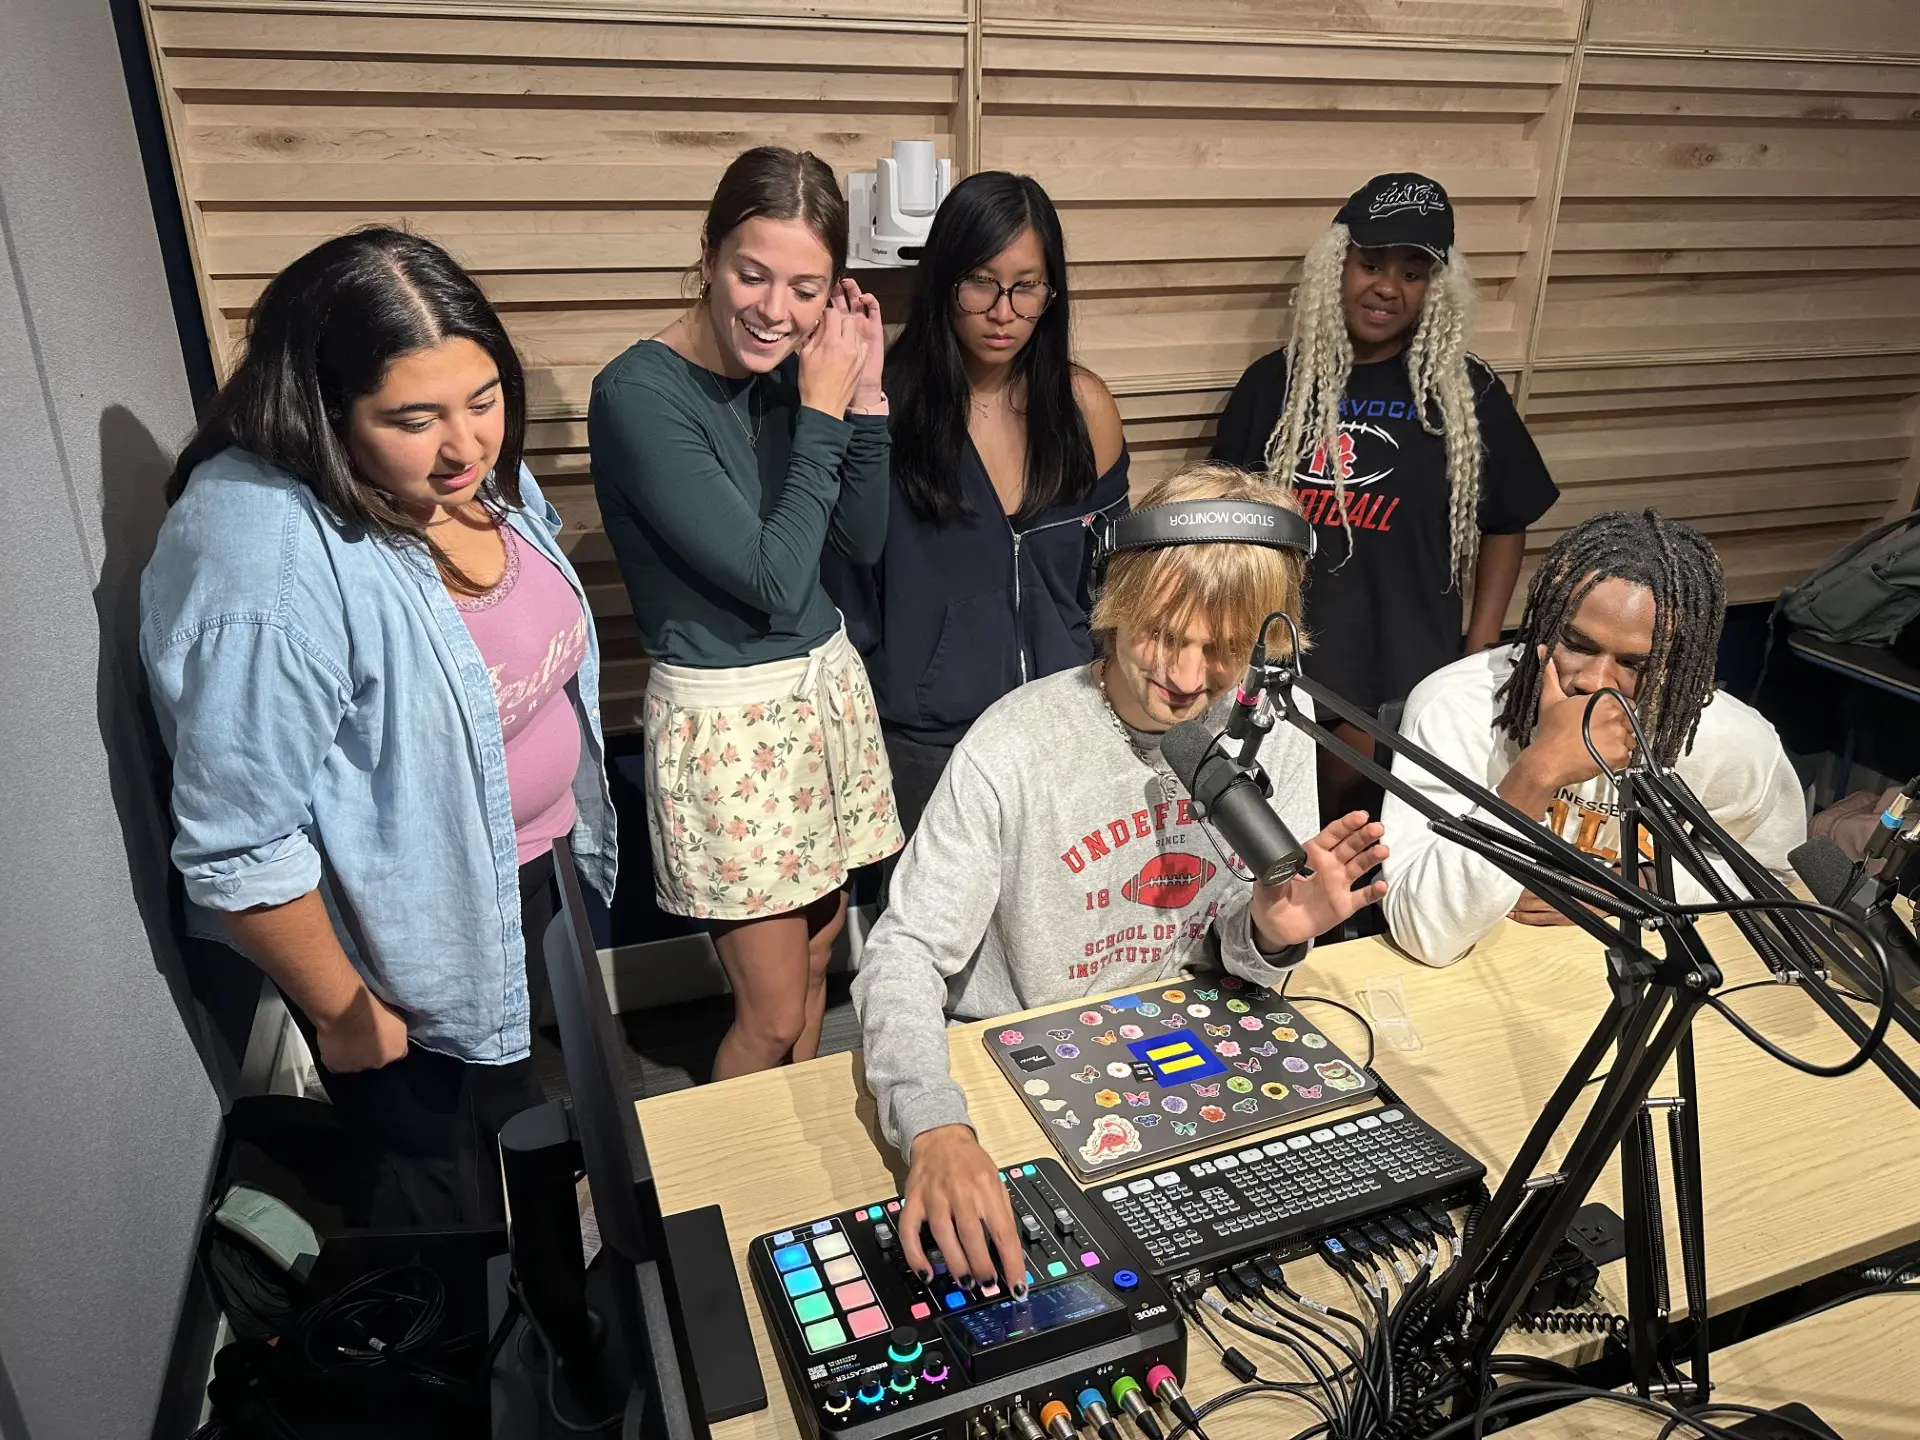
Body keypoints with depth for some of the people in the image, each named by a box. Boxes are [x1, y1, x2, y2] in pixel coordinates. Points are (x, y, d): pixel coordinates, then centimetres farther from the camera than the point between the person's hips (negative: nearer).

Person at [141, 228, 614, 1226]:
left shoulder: (477, 470, -9)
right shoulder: (263, 572, -35)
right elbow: (240, 852, -28)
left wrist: (568, 824, 16)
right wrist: (345, 1015, -16)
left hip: (524, 872, 8)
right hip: (406, 955, -7)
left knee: (514, 1108, 31)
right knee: (445, 1192, 18)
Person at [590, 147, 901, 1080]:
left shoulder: (790, 367, 2)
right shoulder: (640, 394, -18)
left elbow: (863, 544, 5)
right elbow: (775, 579, -21)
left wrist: (862, 399, -6)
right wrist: (822, 413, -16)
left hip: (826, 686, 7)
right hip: (727, 719, -6)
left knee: (815, 961, 19)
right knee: (771, 1016, 4)